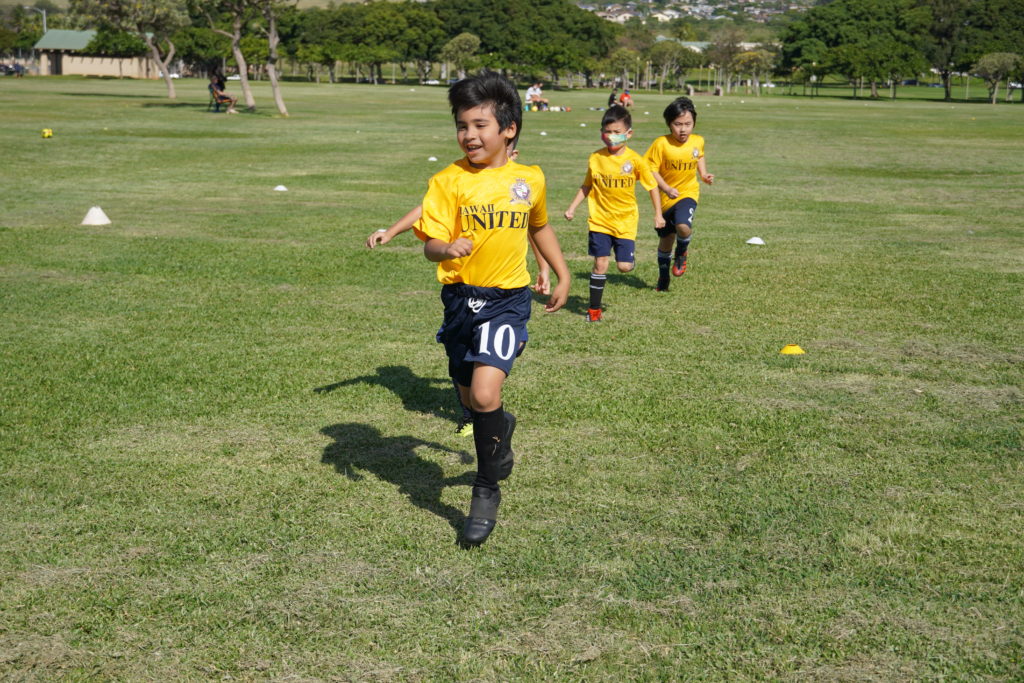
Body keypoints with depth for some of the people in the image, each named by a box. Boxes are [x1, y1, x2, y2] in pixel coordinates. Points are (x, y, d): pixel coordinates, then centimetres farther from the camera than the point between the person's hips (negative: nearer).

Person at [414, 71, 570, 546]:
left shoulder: (530, 179, 1)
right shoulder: (449, 181, -7)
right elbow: (430, 243, -13)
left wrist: (563, 275, 20)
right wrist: (446, 248, -35)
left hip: (508, 298, -1)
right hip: (460, 297, 1)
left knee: (485, 393, -19)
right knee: (471, 398, 16)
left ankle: (487, 491, 0)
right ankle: (502, 428, 52)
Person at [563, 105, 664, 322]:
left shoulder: (635, 160, -8)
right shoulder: (596, 158, -3)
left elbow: (652, 186, 2)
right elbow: (586, 186, 9)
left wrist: (658, 214, 2)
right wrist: (572, 207, 0)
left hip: (626, 222, -1)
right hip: (600, 221, 1)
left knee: (624, 266, -4)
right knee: (600, 264, 0)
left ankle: (629, 259, 35)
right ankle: (594, 309, 12)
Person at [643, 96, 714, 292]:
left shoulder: (698, 141, -4)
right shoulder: (661, 144, -16)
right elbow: (652, 169, -13)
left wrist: (704, 174, 5)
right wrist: (667, 189, -25)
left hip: (688, 193, 0)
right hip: (666, 198, 0)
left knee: (683, 226, -30)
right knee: (666, 239, 13)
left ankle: (681, 254, 4)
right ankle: (663, 279, 36)